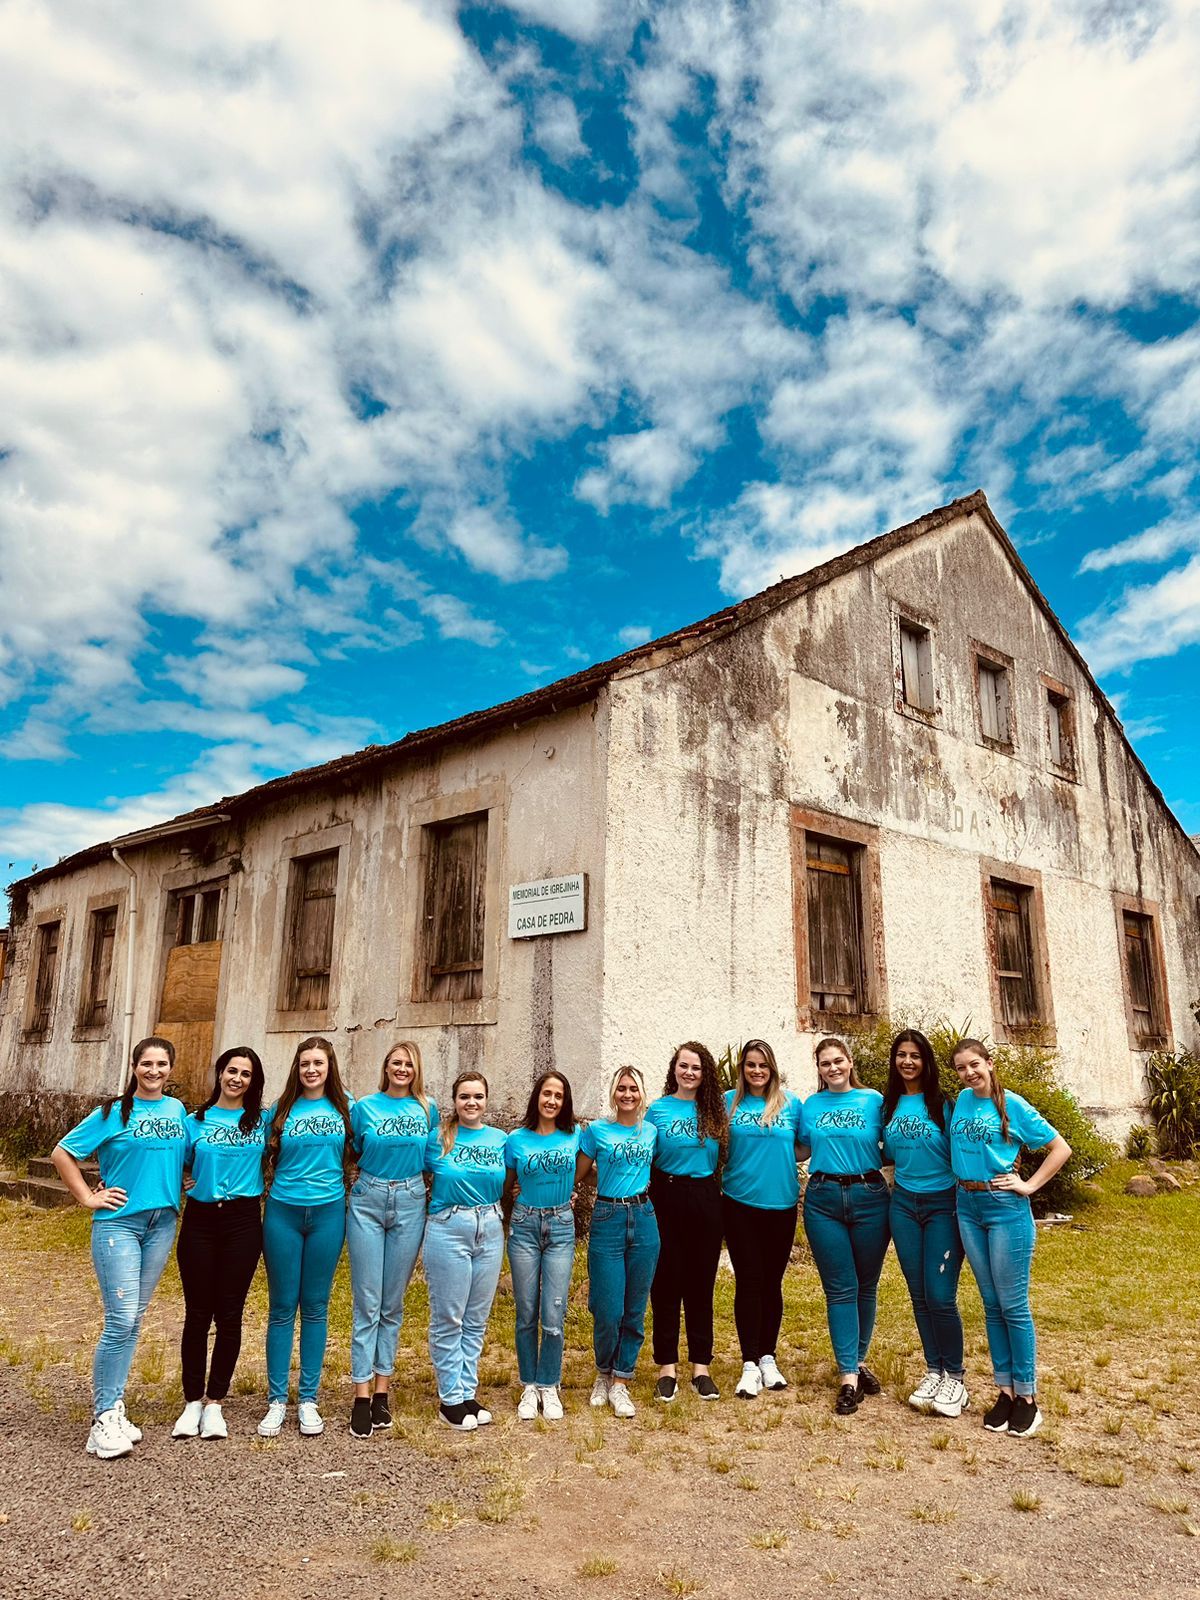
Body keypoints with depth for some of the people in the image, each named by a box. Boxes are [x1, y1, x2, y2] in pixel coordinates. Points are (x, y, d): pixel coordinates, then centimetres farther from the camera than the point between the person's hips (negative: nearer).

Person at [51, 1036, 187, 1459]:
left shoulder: (177, 1110, 7)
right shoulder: (114, 1112, -6)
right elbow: (62, 1154, -4)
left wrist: (170, 1193, 7)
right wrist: (88, 1198, -7)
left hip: (162, 1223, 5)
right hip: (118, 1221, -5)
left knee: (133, 1320, 11)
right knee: (121, 1321, -9)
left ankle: (113, 1409, 22)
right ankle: (103, 1417, 4)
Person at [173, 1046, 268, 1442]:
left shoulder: (262, 1121, 5)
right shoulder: (196, 1121, 5)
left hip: (243, 1221, 0)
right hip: (200, 1220, 0)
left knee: (229, 1314, 5)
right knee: (198, 1313, 5)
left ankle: (214, 1403, 19)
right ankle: (192, 1402, 20)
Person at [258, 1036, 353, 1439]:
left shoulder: (344, 1107, 3)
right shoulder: (282, 1109, 3)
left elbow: (356, 1153, 12)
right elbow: (266, 1160, 9)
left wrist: (353, 1194, 3)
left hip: (328, 1213, 0)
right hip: (283, 1213, 0)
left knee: (315, 1307, 8)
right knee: (282, 1308, 6)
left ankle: (308, 1400, 18)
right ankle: (276, 1400, 17)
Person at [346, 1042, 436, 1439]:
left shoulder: (427, 1109, 4)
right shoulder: (364, 1107, 0)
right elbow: (356, 1151, 12)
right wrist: (373, 1175, 0)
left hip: (409, 1205, 1)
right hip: (367, 1202, -1)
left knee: (393, 1303, 8)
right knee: (366, 1302, -1)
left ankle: (382, 1390, 18)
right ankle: (361, 1394, 5)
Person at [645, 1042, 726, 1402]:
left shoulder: (716, 1110, 4)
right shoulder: (657, 1110, 0)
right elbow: (645, 1160, 1)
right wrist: (648, 1200, -7)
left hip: (705, 1200, 2)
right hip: (668, 1199, -1)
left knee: (702, 1284, 8)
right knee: (666, 1284, 4)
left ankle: (701, 1366, 19)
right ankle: (667, 1367, 16)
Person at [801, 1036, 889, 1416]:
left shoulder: (873, 1100, 0)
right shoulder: (811, 1106, 7)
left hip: (869, 1196, 0)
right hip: (823, 1199, 1)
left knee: (866, 1286, 11)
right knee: (840, 1288, 2)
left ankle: (859, 1360, 28)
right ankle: (848, 1377, 5)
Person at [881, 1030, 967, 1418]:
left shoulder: (943, 1104, -9)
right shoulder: (889, 1105, 4)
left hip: (942, 1204, -4)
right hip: (903, 1204, 4)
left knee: (941, 1296, -5)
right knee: (919, 1295, 10)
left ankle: (955, 1378, 13)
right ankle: (933, 1371, 24)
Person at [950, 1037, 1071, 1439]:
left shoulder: (1012, 1105, -8)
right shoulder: (962, 1101, 6)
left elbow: (1060, 1149, -4)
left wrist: (1029, 1185, -9)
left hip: (1005, 1208, -5)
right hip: (968, 1206, 5)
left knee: (1013, 1305, 1)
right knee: (991, 1305, 11)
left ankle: (1027, 1396, 13)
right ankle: (1005, 1390, 20)